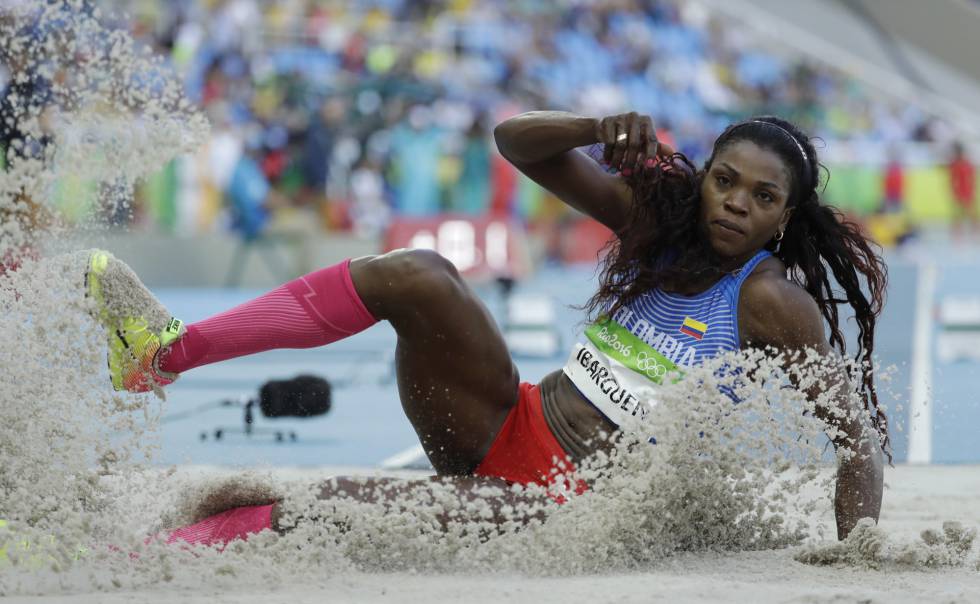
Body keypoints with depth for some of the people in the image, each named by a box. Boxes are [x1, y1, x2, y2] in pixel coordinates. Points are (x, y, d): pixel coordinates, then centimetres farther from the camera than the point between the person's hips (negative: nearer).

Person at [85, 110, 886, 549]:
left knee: (319, 504, -24)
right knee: (416, 277, -19)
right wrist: (600, 130, -14)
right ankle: (171, 350, -20)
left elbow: (860, 434, -15)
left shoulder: (773, 301, -11)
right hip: (507, 425, 6)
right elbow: (517, 141, 6)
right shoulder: (658, 218, 5)